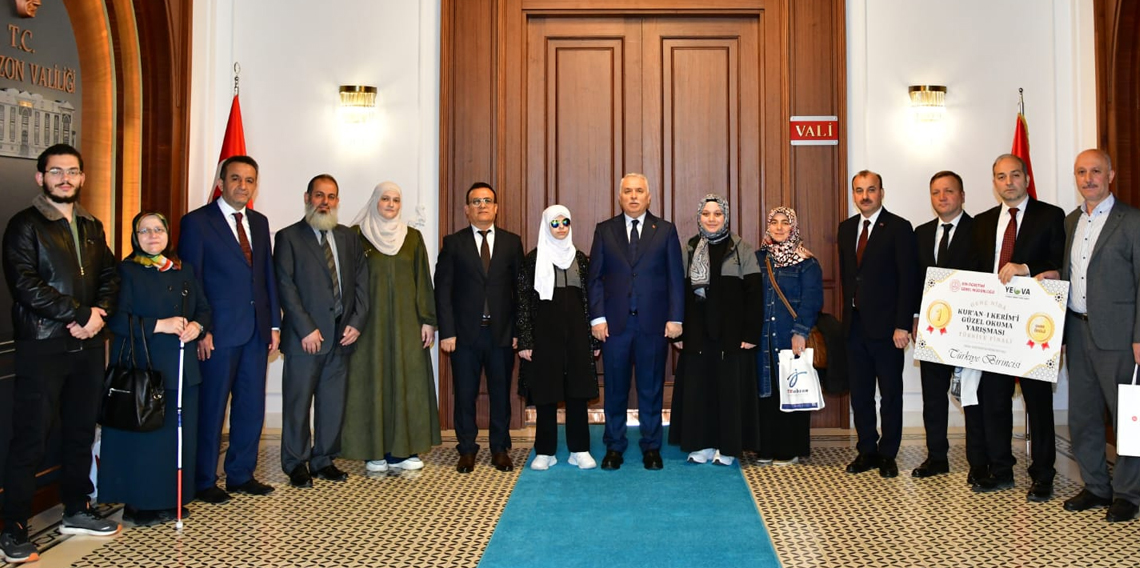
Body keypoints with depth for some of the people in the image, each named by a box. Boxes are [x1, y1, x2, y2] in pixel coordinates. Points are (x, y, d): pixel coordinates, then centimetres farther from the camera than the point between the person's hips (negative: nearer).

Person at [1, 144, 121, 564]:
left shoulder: (92, 227, 16)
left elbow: (109, 276, 12)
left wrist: (99, 314, -7)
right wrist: (79, 314, -15)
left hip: (88, 344, 6)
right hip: (42, 346, -6)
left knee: (82, 431, 13)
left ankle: (76, 512, 26)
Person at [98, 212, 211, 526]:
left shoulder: (183, 270, 15)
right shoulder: (127, 271, -1)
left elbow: (203, 308, 16)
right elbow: (117, 318, -12)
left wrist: (197, 326, -5)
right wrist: (159, 325, -18)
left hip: (182, 368, 5)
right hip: (141, 368, -5)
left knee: (180, 435, 5)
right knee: (143, 436, -3)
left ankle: (172, 499, 16)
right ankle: (139, 505, 9)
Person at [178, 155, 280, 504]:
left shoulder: (259, 223, 15)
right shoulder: (197, 222, -3)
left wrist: (274, 323, 10)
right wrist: (201, 330, -13)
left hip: (256, 331, 6)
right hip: (219, 331, -6)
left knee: (251, 406, 10)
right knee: (211, 408, 3)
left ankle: (241, 475, 23)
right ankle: (203, 482, 15)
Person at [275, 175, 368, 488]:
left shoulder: (349, 238, 13)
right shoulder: (288, 237, 0)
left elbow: (361, 282, 11)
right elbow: (285, 286, -7)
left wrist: (356, 322, -1)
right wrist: (306, 329, -13)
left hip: (342, 334, 4)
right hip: (305, 336, -4)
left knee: (333, 403, 9)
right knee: (298, 403, 3)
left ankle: (324, 459, 20)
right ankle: (297, 463, 16)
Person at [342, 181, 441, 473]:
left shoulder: (412, 237, 9)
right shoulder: (357, 235, 1)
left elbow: (423, 281, 7)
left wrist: (428, 320, 1)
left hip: (406, 321, 2)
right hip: (371, 320, -2)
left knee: (407, 381, 2)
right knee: (372, 381, 1)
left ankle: (403, 449, 11)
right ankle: (375, 451, 9)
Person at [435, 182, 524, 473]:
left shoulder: (512, 242, 7)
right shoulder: (453, 243, 4)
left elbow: (520, 288, 5)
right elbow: (443, 290, 0)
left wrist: (519, 330, -2)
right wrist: (446, 332, -7)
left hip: (502, 333, 1)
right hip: (465, 332, 0)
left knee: (501, 393, 8)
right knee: (465, 394, 7)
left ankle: (500, 449, 21)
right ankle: (467, 449, 20)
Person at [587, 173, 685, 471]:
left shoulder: (666, 230, 6)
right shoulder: (604, 230, 7)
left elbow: (676, 278, 3)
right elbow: (595, 278, 4)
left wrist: (675, 318, -5)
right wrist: (597, 317, -4)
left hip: (653, 323, 0)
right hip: (615, 323, 0)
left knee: (651, 388, 7)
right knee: (615, 388, 8)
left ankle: (651, 447, 20)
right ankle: (614, 446, 20)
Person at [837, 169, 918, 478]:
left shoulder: (899, 227, -7)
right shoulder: (846, 228, 11)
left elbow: (908, 279, -11)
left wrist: (902, 325, -16)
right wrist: (849, 308, 8)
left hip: (886, 325, -5)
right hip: (855, 324, 5)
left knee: (891, 394, 6)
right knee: (860, 394, 10)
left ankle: (888, 454, 17)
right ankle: (867, 451, 22)